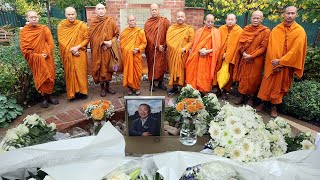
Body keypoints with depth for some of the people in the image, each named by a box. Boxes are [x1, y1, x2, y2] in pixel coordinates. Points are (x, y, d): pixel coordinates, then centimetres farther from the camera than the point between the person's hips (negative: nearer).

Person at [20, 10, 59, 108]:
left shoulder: (44, 29, 0)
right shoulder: (24, 31, 0)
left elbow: (51, 43, -2)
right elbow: (24, 48, -4)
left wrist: (45, 54, -15)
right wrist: (37, 56, -14)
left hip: (47, 58, 1)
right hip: (35, 60, 0)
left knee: (49, 76, 3)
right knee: (40, 78, 3)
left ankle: (49, 95, 18)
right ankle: (44, 98, 15)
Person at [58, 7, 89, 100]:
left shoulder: (82, 25, -2)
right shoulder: (61, 26, 1)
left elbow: (86, 38, -3)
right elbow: (61, 40, 0)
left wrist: (77, 47, -15)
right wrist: (70, 49, -12)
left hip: (80, 53, -1)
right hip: (67, 54, 1)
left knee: (81, 72, 0)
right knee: (70, 73, 4)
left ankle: (82, 91, 11)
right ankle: (72, 93, 11)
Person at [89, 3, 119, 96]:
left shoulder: (111, 21, 2)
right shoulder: (93, 23, 0)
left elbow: (116, 34, 5)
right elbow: (93, 37, -7)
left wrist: (111, 42, -11)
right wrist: (103, 42, -18)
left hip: (109, 49, 1)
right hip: (97, 50, -1)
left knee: (108, 67, 8)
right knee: (99, 68, 3)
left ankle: (108, 86, 22)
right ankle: (102, 88, 15)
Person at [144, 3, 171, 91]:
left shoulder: (164, 21, 3)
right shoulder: (148, 23, 3)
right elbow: (149, 37, -6)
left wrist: (164, 46, -8)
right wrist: (157, 46, -15)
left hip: (162, 49, 0)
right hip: (151, 49, 0)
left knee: (161, 65, 4)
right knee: (151, 66, 4)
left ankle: (161, 83, 17)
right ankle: (151, 83, 13)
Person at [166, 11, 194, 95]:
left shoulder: (189, 29, 3)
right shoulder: (171, 28, 8)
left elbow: (191, 41, -3)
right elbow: (168, 39, -1)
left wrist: (184, 49, -17)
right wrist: (175, 49, -13)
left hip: (183, 54, -1)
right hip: (173, 53, 2)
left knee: (183, 70, 1)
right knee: (173, 69, 5)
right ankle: (174, 86, 14)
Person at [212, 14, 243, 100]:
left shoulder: (239, 31, -1)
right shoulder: (221, 29, 5)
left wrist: (227, 54, -12)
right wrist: (222, 54, -7)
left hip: (231, 56, -2)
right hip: (219, 55, 2)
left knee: (227, 74, 2)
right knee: (218, 72, 4)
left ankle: (225, 91, 15)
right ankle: (219, 89, 18)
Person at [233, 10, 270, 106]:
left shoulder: (266, 31, -6)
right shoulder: (246, 29, 6)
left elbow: (263, 47, -9)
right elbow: (241, 42, 4)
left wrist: (251, 56, -16)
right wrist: (244, 53, -12)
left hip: (256, 60, -3)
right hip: (244, 58, 3)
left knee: (253, 79, 3)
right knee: (243, 77, 8)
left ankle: (251, 99, 16)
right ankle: (242, 97, 20)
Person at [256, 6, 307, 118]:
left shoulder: (300, 31, -3)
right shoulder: (276, 30, 2)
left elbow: (296, 50, -10)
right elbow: (271, 47, -3)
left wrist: (281, 61, -18)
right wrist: (274, 63, -13)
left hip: (286, 65, -1)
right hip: (273, 64, 1)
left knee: (279, 85, 7)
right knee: (267, 84, 6)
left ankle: (274, 107, 18)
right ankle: (262, 102, 19)